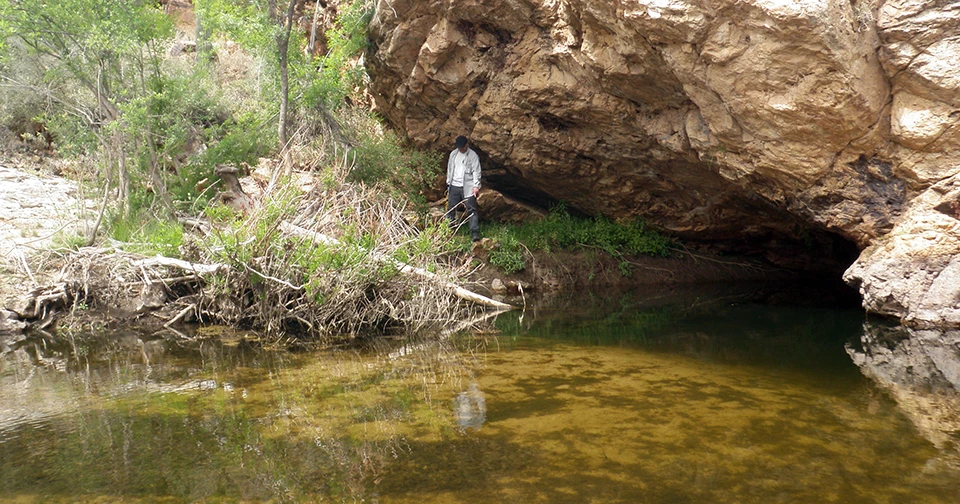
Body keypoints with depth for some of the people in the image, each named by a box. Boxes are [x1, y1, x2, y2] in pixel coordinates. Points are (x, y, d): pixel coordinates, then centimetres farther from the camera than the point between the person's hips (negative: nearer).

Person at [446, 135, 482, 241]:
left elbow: (476, 171, -8)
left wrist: (476, 186, -18)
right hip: (454, 186, 5)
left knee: (472, 209, -11)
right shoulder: (453, 154, 13)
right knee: (450, 208, 6)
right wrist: (448, 183, 17)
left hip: (467, 187, -5)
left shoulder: (473, 155, -2)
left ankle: (475, 232, -16)